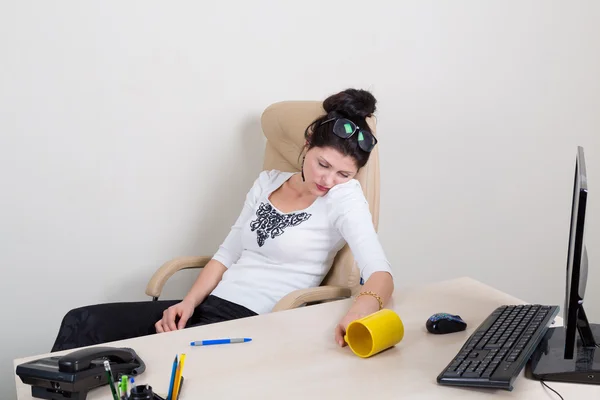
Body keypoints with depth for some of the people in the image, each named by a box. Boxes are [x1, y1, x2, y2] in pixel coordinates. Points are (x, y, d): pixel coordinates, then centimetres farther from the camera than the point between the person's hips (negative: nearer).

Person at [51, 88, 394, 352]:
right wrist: (188, 303, -3)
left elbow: (381, 273, -18)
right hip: (209, 306, 7)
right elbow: (227, 254, 14)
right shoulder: (268, 181, 12)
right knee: (81, 324, -8)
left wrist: (359, 313, -42)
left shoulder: (345, 197, -6)